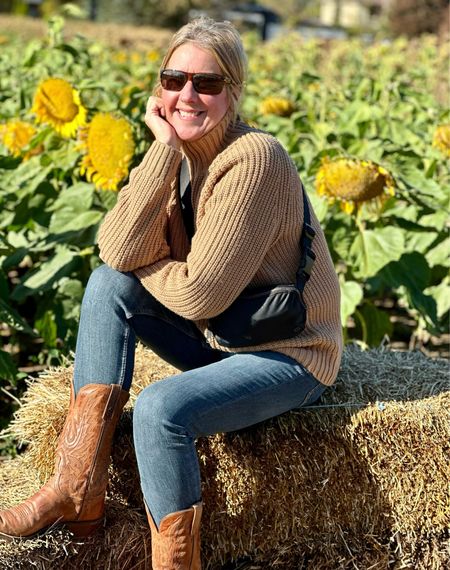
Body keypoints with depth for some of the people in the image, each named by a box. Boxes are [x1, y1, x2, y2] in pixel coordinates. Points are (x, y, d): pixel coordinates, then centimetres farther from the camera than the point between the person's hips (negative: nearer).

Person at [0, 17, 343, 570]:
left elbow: (199, 293, -24)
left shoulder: (252, 160, -23)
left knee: (161, 407, -29)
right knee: (108, 282, -8)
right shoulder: (181, 152, 0)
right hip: (216, 337, 8)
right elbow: (118, 253, -16)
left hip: (287, 354, -8)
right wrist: (163, 151, -20)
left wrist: (141, 262, -6)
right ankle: (79, 490, -9)